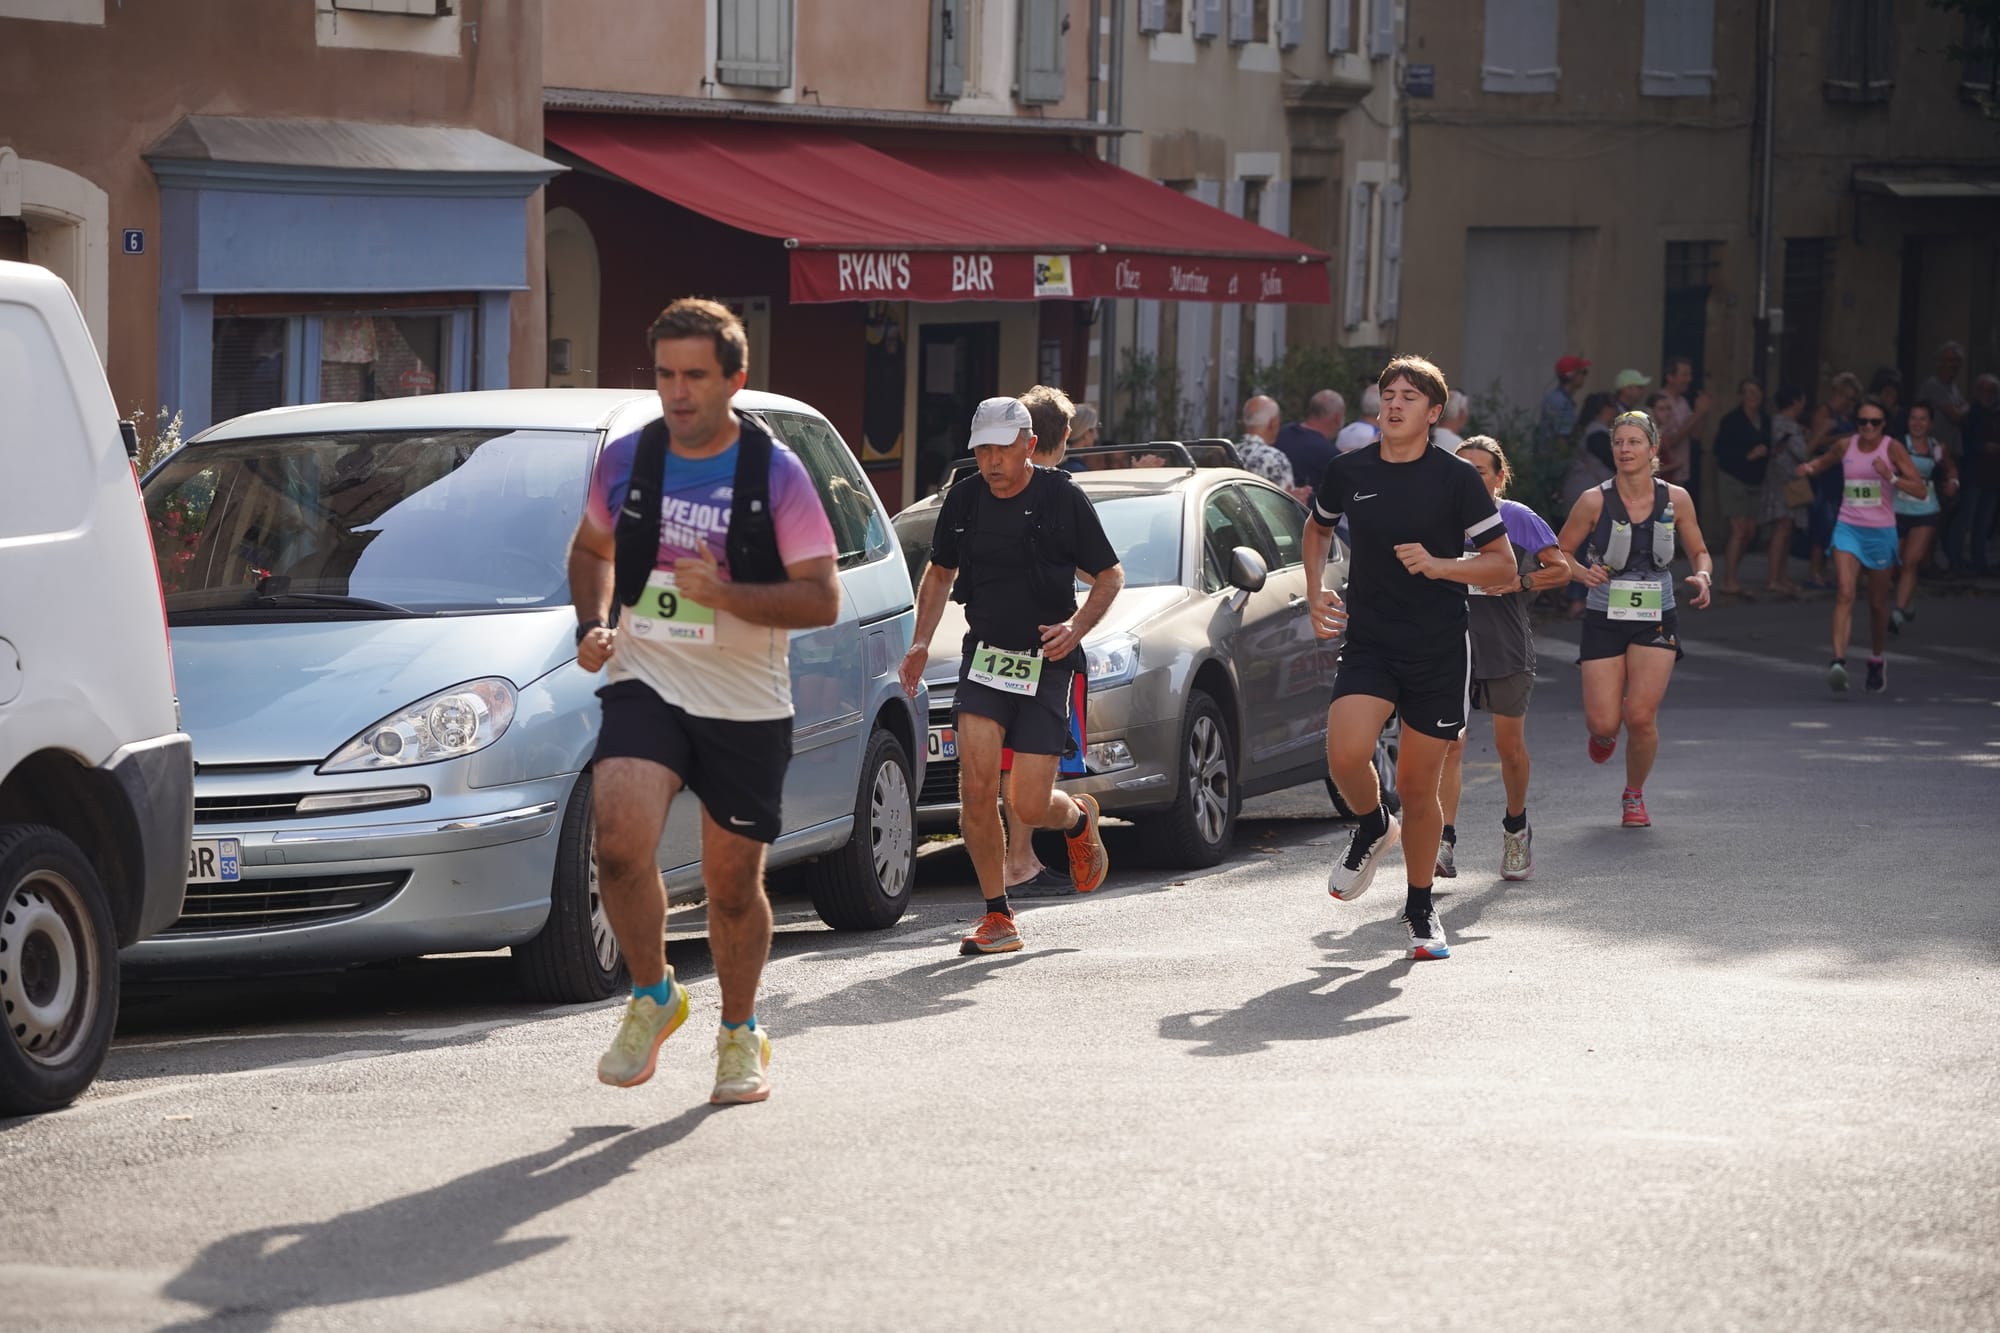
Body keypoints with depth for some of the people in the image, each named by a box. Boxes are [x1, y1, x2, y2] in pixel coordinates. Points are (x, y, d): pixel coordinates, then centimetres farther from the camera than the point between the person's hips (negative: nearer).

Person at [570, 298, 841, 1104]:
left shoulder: (776, 475, -6)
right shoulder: (625, 461, 3)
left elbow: (822, 599, -10)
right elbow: (590, 548, 23)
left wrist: (725, 594, -23)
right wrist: (591, 626, 4)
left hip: (747, 705, -1)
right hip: (645, 684, 1)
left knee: (733, 884, 7)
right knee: (620, 840, -23)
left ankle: (740, 1032, 31)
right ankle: (651, 994, 1)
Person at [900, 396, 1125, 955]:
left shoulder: (1062, 498, -7)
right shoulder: (964, 499, 3)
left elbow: (1110, 575, 1)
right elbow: (940, 573, 19)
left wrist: (1078, 626, -17)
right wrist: (921, 642, 6)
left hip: (1046, 662, -3)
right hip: (984, 655, 3)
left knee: (1029, 806, -5)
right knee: (976, 788, -14)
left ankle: (1079, 819, 33)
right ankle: (997, 917, -2)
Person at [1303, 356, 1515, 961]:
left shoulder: (1457, 478, -5)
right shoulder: (1349, 471, 4)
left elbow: (1504, 564, -3)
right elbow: (1318, 527, 26)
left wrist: (1438, 565, -18)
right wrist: (1315, 594, 12)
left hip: (1439, 650, -2)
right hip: (1368, 643, 2)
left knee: (1418, 786, 3)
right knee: (1346, 754, -22)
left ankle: (1420, 910, 23)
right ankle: (1372, 829, 13)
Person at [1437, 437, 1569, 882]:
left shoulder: (1520, 520, -2)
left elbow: (1561, 570, 3)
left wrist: (1520, 582, -12)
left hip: (1507, 648, -1)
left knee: (1510, 746, 11)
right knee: (1449, 743, -13)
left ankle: (1516, 827, 36)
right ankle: (1445, 844, -20)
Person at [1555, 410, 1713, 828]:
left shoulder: (1675, 499, -1)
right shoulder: (1595, 501, -7)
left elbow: (1699, 552, 12)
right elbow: (1559, 554, 2)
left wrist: (1702, 577, -10)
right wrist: (1583, 572, -19)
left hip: (1656, 621, 1)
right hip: (1605, 620, -1)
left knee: (1641, 716, -13)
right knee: (1604, 723, -7)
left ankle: (1634, 795, 13)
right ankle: (1602, 731, 34)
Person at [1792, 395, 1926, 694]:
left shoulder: (1891, 448, -6)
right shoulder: (1845, 446, 2)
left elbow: (1920, 489, -10)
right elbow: (1824, 462, 24)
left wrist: (1891, 477, -25)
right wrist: (1809, 467, 1)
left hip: (1881, 532, -1)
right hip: (1848, 528, 1)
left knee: (1878, 602, 12)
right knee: (1844, 594, -18)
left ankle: (1876, 661, 34)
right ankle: (1838, 661, -28)